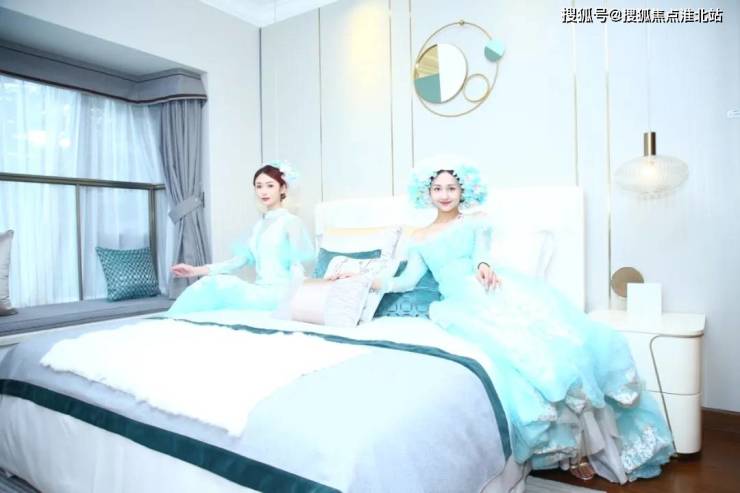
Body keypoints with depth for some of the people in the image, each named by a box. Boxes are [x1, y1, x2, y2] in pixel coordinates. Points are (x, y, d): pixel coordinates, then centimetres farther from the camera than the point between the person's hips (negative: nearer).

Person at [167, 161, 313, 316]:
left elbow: (297, 268, -9)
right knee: (207, 283, -14)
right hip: (261, 291, 6)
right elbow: (240, 259, 14)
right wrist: (197, 270, 8)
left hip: (279, 293, -6)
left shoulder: (291, 221, -4)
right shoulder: (259, 225, 17)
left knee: (218, 285, -22)